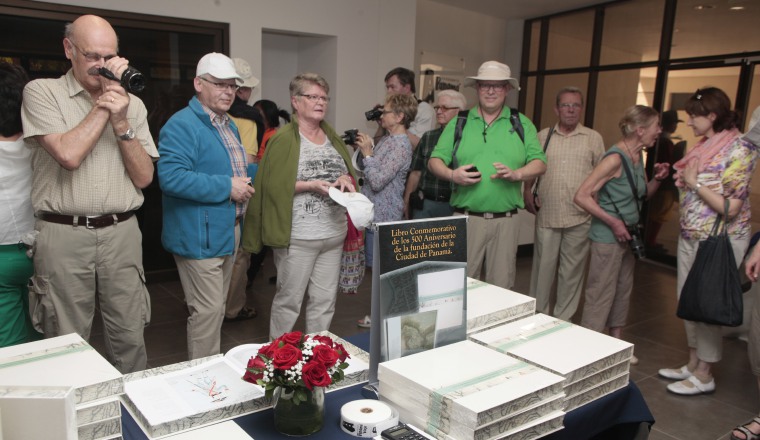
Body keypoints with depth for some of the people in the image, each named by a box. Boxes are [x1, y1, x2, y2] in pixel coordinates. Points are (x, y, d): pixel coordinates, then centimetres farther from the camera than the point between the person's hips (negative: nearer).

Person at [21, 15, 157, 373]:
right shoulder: (42, 92, 2)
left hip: (121, 233, 2)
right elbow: (69, 155, -14)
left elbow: (144, 177, 4)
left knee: (130, 339, 6)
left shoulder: (132, 104, 11)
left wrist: (121, 123, -8)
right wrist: (104, 102, -6)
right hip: (64, 235, -2)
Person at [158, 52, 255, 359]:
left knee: (216, 308, 20)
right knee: (207, 310, -4)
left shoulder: (228, 125, 14)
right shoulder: (181, 125, -16)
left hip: (228, 232, 10)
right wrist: (227, 187, -25)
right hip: (199, 237, -9)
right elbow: (171, 176, -29)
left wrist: (244, 182, 8)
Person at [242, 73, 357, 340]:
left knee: (325, 300, 13)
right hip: (297, 237, -6)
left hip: (333, 235, 6)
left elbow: (350, 172, 20)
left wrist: (346, 179, -2)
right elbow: (272, 183, -13)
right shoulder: (283, 139, -7)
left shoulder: (332, 137, 14)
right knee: (289, 299, 5)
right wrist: (310, 185, -19)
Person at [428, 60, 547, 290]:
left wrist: (516, 174, -15)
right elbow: (435, 161, 5)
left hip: (506, 220, 1)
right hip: (466, 217, -1)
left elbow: (539, 163, 5)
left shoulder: (522, 124, 9)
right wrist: (451, 174, -16)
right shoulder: (459, 123, 8)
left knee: (501, 287, 8)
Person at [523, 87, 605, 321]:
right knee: (542, 267, 7)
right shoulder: (543, 136, 8)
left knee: (572, 271, 7)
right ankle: (538, 315, 22)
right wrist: (527, 194, 3)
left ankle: (563, 319, 21)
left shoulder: (594, 138, 5)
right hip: (547, 214, 1)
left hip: (580, 217, 0)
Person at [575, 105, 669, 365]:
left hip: (627, 235, 9)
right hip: (608, 237, -9)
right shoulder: (615, 158, -19)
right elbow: (582, 196, -24)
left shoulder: (637, 156, 7)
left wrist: (657, 179, 0)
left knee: (623, 291, 18)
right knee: (601, 294, -2)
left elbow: (643, 194, 20)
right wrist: (613, 222, -22)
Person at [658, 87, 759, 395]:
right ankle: (693, 364, 31)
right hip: (690, 236, 8)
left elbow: (730, 207, -21)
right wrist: (678, 177, 5)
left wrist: (694, 183, -16)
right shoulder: (704, 146, 8)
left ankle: (704, 376, 18)